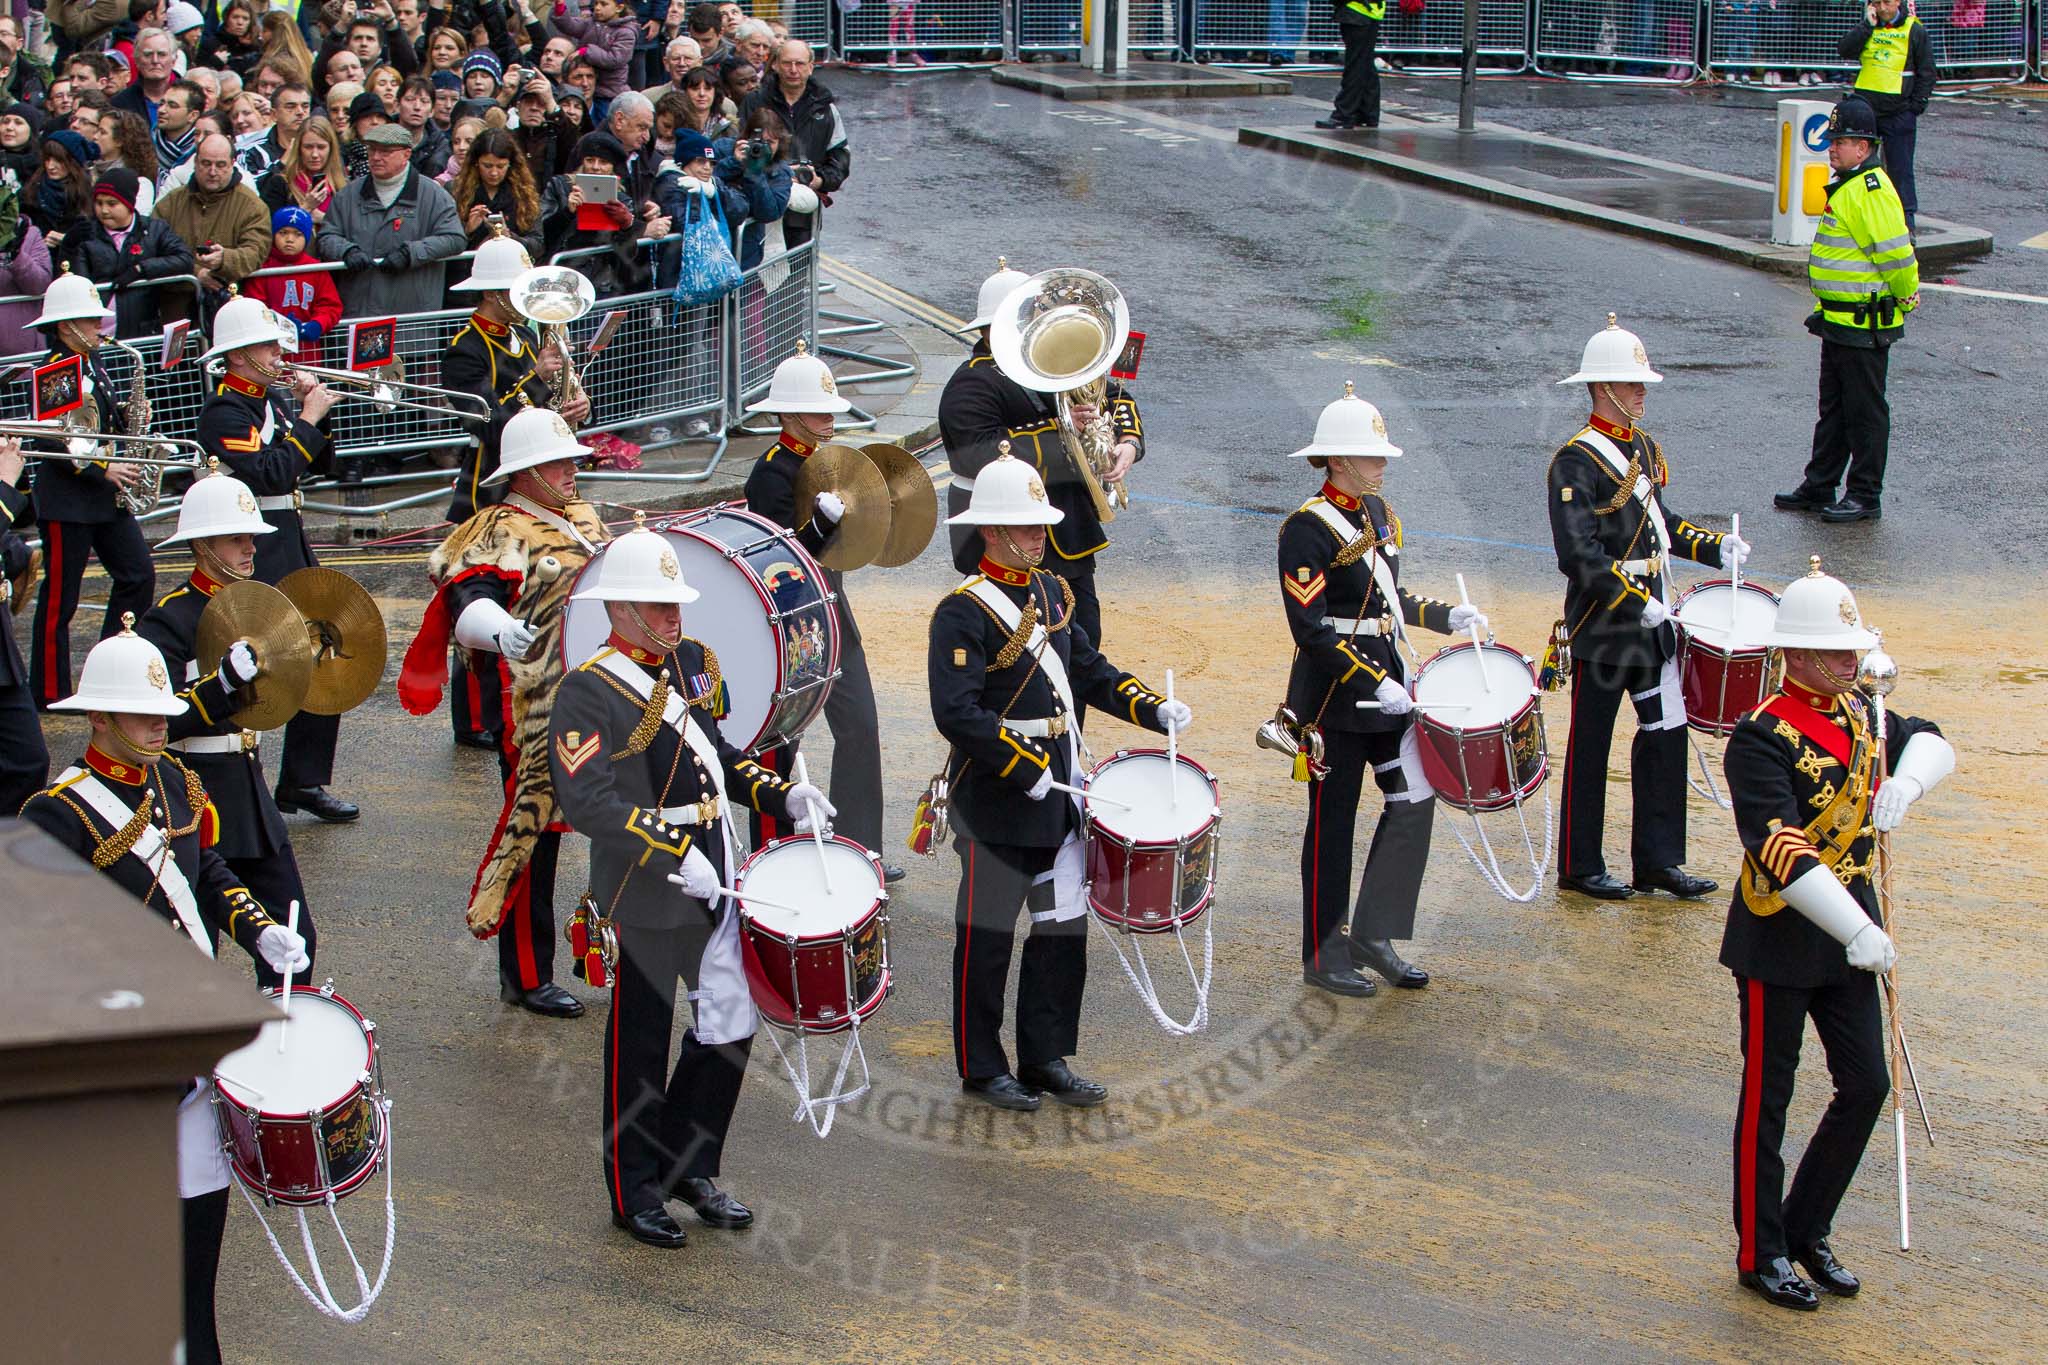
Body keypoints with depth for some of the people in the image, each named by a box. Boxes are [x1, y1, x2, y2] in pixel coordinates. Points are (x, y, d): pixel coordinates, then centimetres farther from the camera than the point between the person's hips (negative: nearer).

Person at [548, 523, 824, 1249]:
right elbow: (587, 803, -23)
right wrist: (676, 857, -27)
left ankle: (689, 1168, 28)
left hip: (715, 884, 7)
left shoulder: (692, 664, 9)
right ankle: (635, 1192, 20)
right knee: (640, 1047, 6)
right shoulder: (588, 692, -15)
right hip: (644, 898, -7)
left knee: (730, 1027, 10)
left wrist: (780, 795, 5)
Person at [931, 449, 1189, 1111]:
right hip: (995, 802, -7)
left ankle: (1047, 1060, 22)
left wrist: (1155, 710, 2)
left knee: (1064, 929, 10)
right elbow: (956, 714, -21)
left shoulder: (1051, 592, 10)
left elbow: (1090, 672, 17)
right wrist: (1026, 770, -23)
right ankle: (982, 1069, 16)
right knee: (987, 938, 5)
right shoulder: (964, 611, -14)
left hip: (1059, 796, 7)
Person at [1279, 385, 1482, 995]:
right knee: (1333, 823, 2)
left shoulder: (1378, 513, 9)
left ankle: (1373, 936, 18)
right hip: (1335, 693, -8)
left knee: (1415, 799, 6)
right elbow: (1311, 631, -21)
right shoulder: (1308, 528, -16)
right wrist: (1374, 684, -23)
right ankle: (1324, 958, 14)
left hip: (1389, 684, 8)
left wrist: (1447, 616, 7)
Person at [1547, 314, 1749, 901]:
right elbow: (1579, 555, -23)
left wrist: (1714, 548, 7)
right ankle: (1579, 868, 15)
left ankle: (1658, 862, 18)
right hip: (1602, 627, -8)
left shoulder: (1644, 448, 10)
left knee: (1666, 734, 9)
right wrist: (1637, 601, -25)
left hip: (1652, 624, 8)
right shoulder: (1577, 461, -16)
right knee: (1589, 748, 4)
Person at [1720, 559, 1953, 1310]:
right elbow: (1781, 851, -27)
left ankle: (1806, 1232, 26)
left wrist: (1906, 781, -13)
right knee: (1767, 1099, 5)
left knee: (1867, 1086, 10)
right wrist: (1859, 931, -30)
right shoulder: (1762, 737, -20)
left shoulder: (1858, 715, 5)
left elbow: (1931, 742, 11)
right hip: (1779, 942, -7)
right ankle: (1761, 1255, 17)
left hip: (1848, 930, 8)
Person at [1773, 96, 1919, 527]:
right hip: (1839, 319, 11)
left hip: (1864, 325, -11)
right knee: (1833, 408, 17)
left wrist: (1905, 298, -12)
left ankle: (1865, 495, 7)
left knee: (1865, 411, -1)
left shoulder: (1870, 191, -21)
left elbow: (1896, 253, -24)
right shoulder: (1848, 185, 13)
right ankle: (1819, 488, 25)